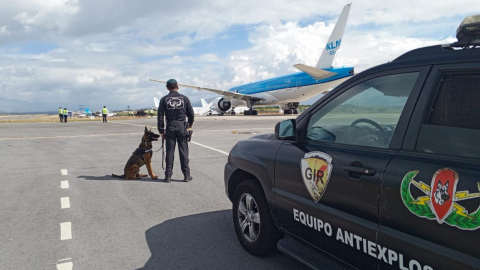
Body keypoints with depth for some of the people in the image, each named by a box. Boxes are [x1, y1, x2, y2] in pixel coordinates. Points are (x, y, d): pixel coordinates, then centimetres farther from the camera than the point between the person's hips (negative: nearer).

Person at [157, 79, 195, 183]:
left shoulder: (164, 99, 0)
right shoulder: (184, 98, 1)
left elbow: (160, 116, -1)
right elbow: (191, 113, 5)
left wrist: (161, 130, 5)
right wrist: (190, 123, 24)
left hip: (170, 128, 0)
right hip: (181, 127, 0)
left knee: (170, 151, 5)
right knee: (183, 151, 4)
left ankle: (168, 175, 7)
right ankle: (186, 175, 7)